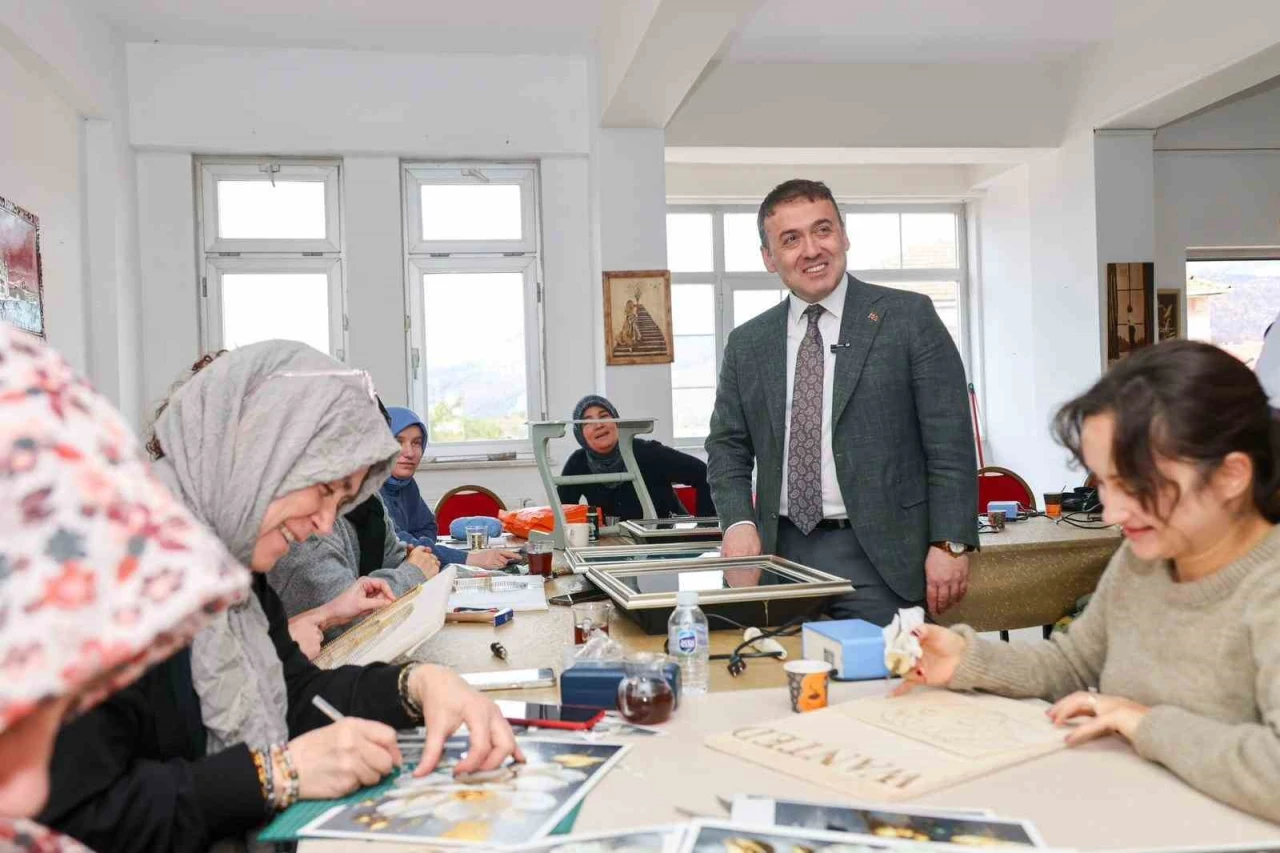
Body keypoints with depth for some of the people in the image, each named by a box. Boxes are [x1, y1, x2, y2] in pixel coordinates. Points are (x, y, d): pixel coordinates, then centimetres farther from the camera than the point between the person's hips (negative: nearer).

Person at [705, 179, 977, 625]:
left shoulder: (909, 317, 0)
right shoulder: (746, 344, 10)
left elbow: (949, 442, -4)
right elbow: (727, 446, 13)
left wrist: (950, 543, -10)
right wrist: (739, 522, -4)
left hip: (880, 557, -2)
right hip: (783, 553, 3)